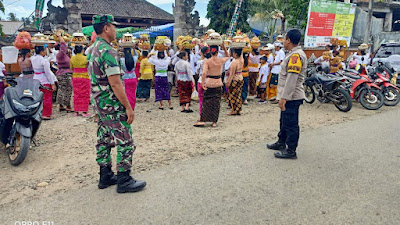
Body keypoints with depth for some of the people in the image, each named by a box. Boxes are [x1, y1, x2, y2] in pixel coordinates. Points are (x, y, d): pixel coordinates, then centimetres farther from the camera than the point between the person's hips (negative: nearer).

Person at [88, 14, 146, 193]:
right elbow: (115, 83, -24)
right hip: (113, 105, -10)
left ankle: (105, 176, 26)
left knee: (104, 141, 15)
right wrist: (128, 107, -19)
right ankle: (124, 180, 7)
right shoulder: (108, 51, -19)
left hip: (100, 104, 10)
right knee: (125, 142, -1)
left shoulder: (93, 50, 13)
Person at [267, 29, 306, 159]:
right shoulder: (293, 54, 16)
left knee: (291, 124, -3)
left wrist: (284, 97, -25)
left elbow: (292, 79, -25)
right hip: (288, 96, 11)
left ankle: (291, 151, 7)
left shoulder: (296, 55, -18)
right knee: (284, 121, 22)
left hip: (292, 97, -11)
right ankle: (281, 143, 37)